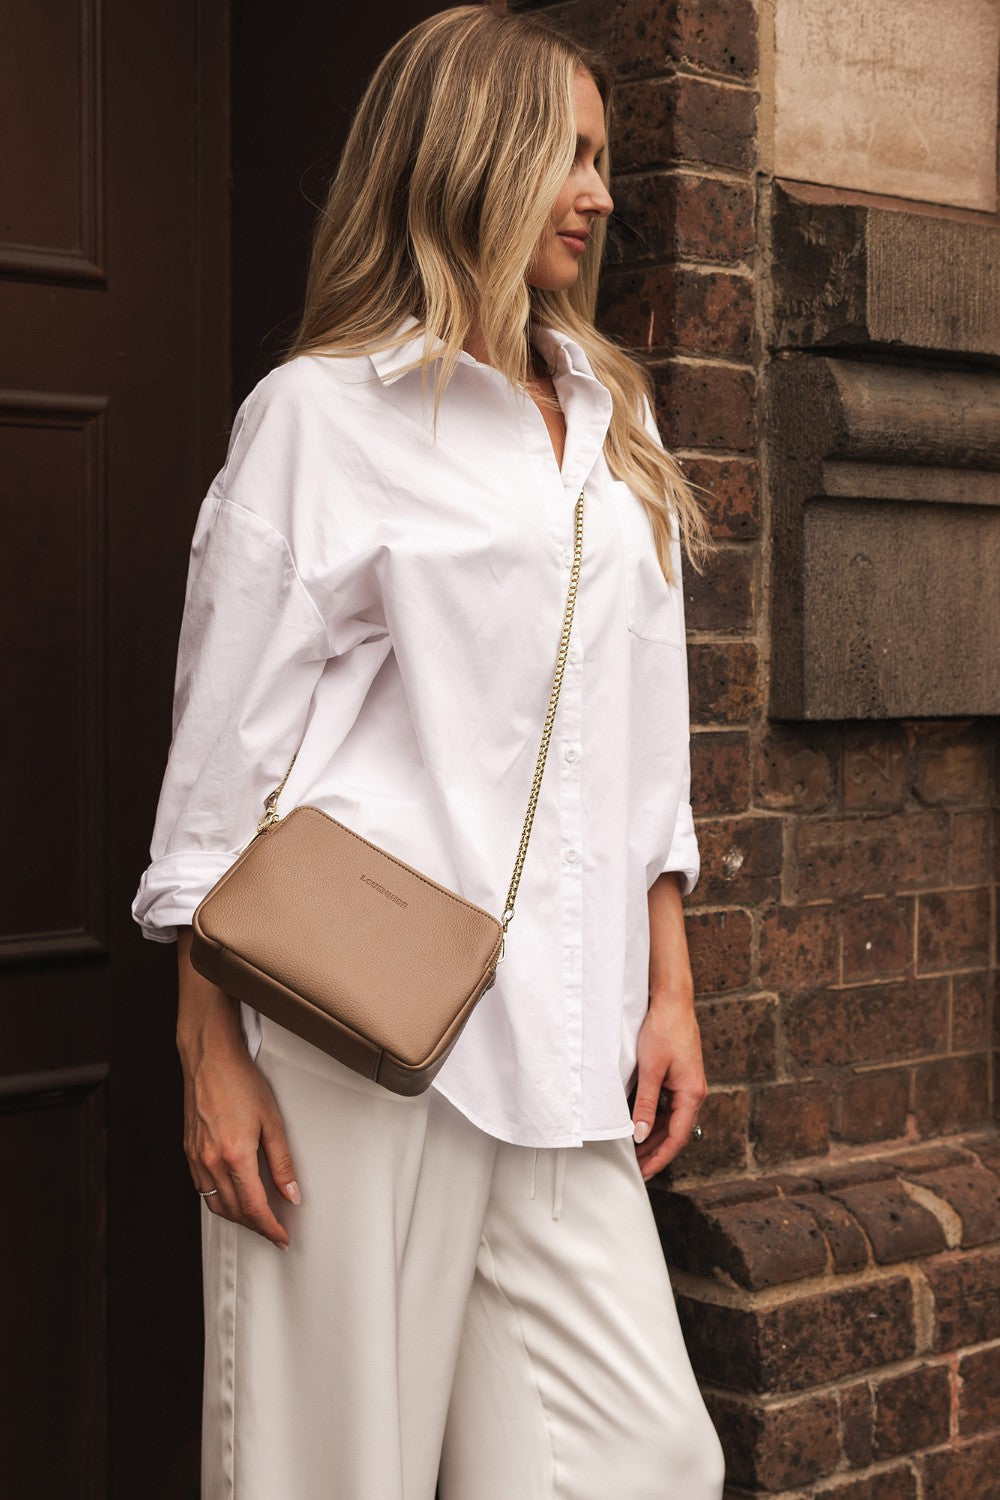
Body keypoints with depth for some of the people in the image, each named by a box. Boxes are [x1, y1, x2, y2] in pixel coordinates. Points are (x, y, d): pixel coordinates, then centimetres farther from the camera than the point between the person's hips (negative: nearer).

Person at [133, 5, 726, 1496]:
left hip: (559, 1038, 5)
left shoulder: (609, 417, 17)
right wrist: (210, 1053, -6)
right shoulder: (318, 414, -1)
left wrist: (670, 988, 12)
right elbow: (223, 748, -2)